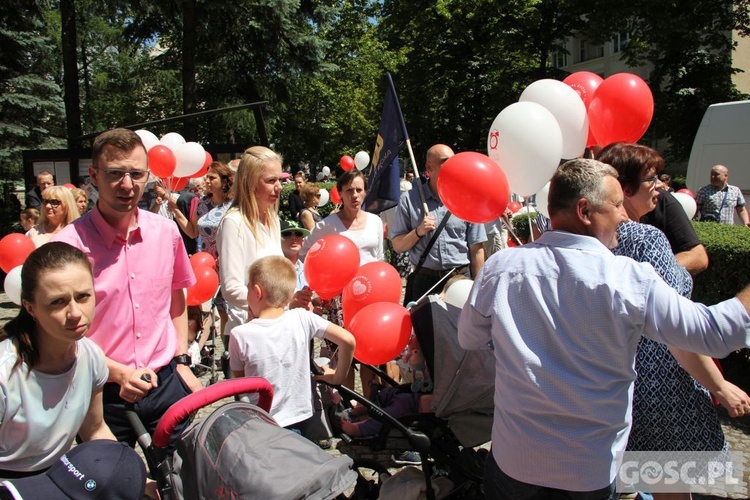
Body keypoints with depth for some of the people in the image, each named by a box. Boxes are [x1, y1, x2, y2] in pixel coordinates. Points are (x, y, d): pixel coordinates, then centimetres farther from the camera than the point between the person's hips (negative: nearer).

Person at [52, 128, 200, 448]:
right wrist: (118, 373, -15)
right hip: (103, 393, -3)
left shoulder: (166, 232, 0)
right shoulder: (68, 245, -14)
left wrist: (182, 362, 9)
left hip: (166, 385, 3)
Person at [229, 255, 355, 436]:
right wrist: (338, 377, 0)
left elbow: (239, 378, 1)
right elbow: (348, 340, -16)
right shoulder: (302, 318, -13)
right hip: (299, 419, 2)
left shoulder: (240, 335, -17)